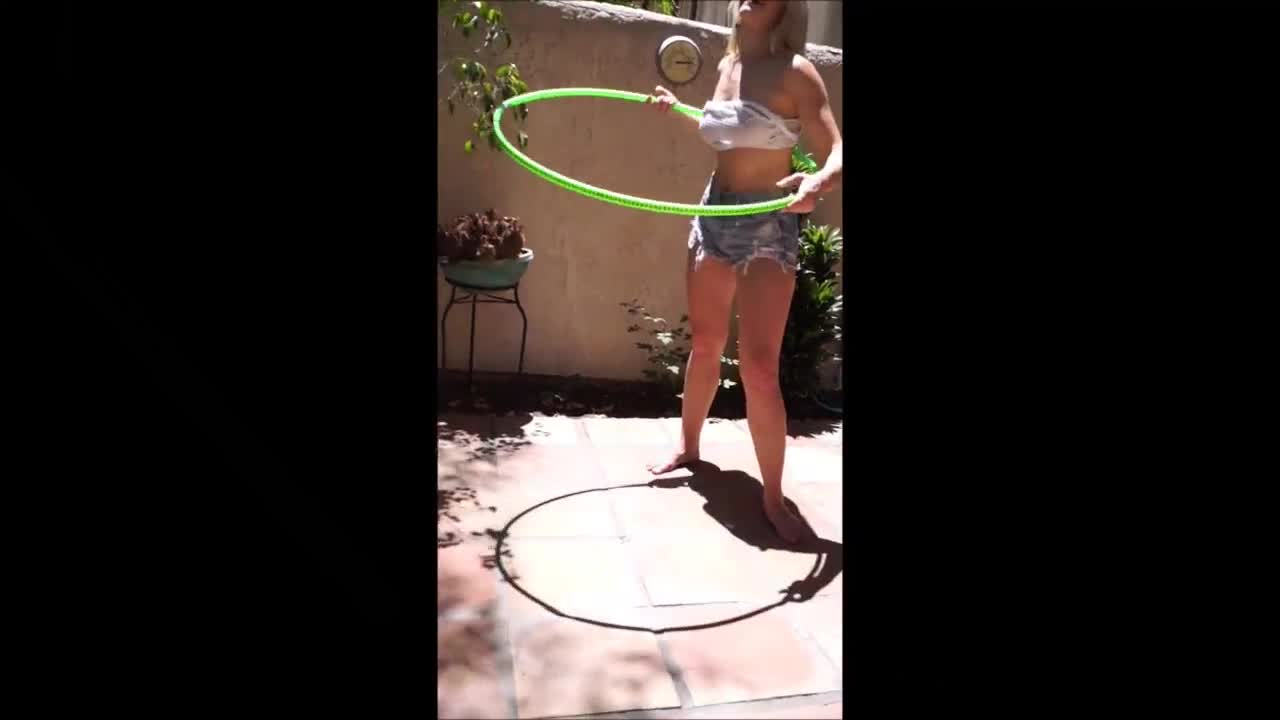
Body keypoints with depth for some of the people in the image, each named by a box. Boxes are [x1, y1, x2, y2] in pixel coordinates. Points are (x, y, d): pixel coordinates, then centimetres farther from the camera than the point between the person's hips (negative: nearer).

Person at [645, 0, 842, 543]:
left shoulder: (794, 72, -11)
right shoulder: (727, 65, 8)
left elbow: (836, 153, -20)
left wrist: (818, 182, -41)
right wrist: (676, 110, 23)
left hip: (767, 225, -6)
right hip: (713, 214, 6)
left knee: (759, 367, -9)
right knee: (704, 345, 17)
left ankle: (773, 497, 5)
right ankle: (688, 446, 38)